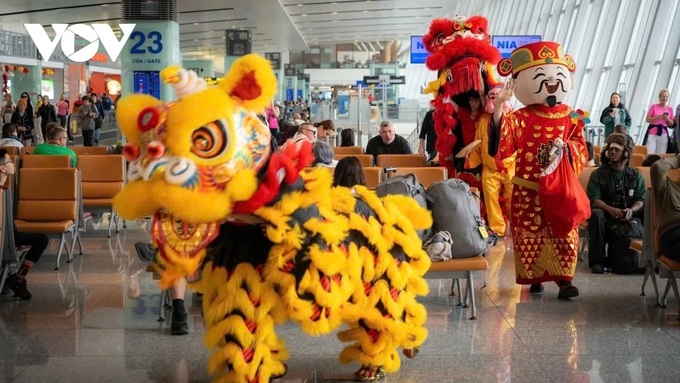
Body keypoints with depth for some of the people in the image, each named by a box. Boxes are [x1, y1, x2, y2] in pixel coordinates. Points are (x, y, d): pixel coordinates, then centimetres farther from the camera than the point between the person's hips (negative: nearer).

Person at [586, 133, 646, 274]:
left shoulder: (635, 175, 14)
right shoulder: (598, 174, 8)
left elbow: (641, 200, 5)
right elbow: (593, 199, -4)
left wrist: (632, 210, -18)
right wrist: (610, 209, -24)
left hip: (628, 218, 0)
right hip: (606, 216, 0)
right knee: (596, 215, -36)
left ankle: (611, 260, -13)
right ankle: (596, 260, -31)